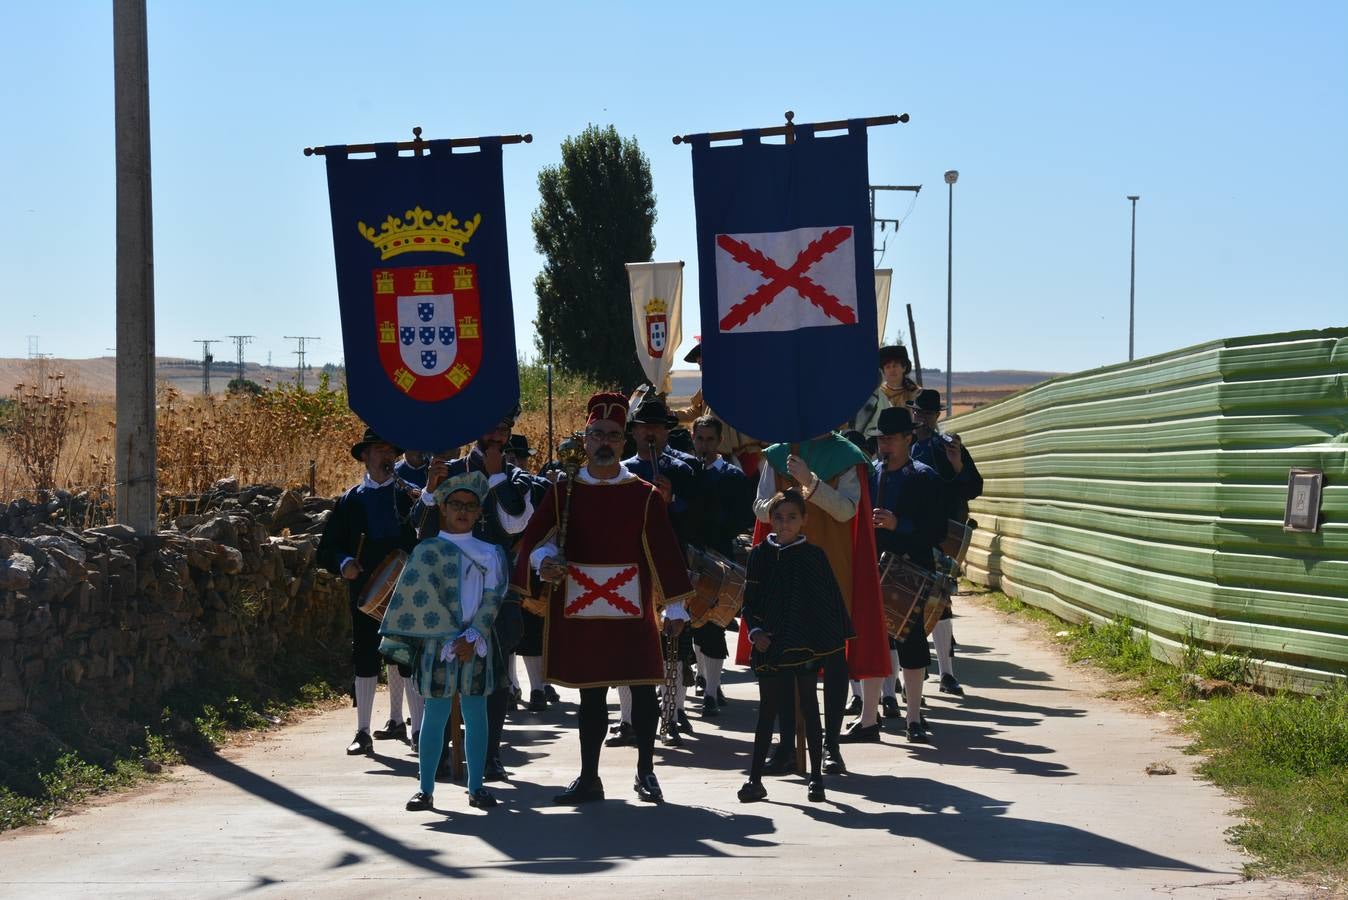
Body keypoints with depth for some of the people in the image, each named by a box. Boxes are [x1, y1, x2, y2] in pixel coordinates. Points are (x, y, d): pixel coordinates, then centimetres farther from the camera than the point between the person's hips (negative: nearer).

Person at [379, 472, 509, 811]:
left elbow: (493, 598, 0)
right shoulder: (428, 551, 1)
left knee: (475, 713, 4)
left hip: (477, 645, 2)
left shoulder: (491, 553, 8)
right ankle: (426, 789, 5)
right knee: (436, 714, 0)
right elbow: (422, 599, -5)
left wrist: (472, 636, -14)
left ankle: (476, 787, 10)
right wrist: (454, 637, -11)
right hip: (437, 642, -2)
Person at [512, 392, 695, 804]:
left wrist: (675, 608, -2)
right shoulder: (563, 492, 4)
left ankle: (646, 772, 17)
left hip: (631, 609, -1)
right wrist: (544, 561, -20)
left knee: (643, 688, 4)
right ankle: (588, 778, 16)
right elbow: (536, 537, 3)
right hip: (580, 611, 1)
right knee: (590, 692, 9)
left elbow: (664, 550, 0)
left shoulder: (645, 495, 0)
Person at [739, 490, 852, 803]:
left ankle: (816, 777, 12)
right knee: (767, 711, 6)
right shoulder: (760, 555, 3)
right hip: (770, 645, 1)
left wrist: (836, 637, -2)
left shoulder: (812, 556, 0)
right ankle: (755, 780, 10)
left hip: (806, 644, -1)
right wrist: (755, 631, -8)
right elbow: (749, 601, 6)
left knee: (809, 709, 5)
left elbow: (829, 600, 2)